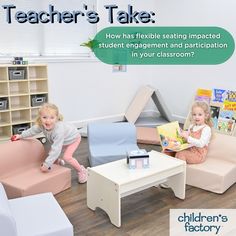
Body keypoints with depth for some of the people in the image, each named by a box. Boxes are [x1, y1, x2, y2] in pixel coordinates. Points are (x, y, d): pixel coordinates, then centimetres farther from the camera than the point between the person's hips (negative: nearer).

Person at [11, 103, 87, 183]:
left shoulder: (59, 131, -47)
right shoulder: (42, 125, -26)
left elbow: (56, 149, -46)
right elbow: (33, 130, -2)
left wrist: (46, 164, -42)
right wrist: (21, 136, 7)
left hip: (73, 138, -7)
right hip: (60, 141, 7)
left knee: (67, 157, -19)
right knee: (51, 154, 2)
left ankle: (82, 170, 5)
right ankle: (58, 162, 37)